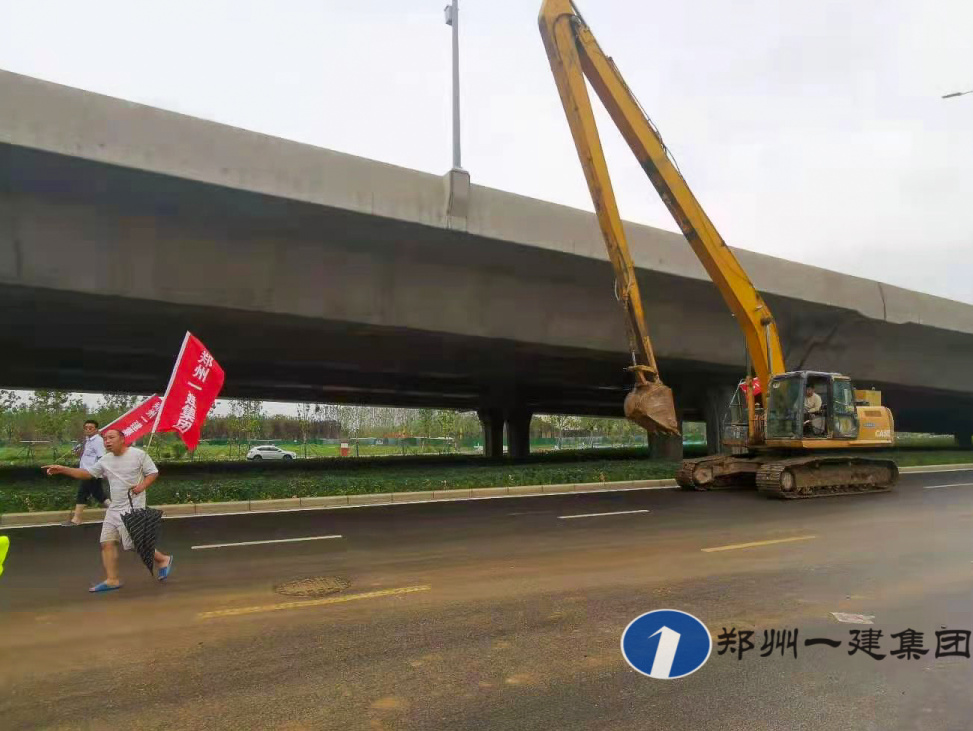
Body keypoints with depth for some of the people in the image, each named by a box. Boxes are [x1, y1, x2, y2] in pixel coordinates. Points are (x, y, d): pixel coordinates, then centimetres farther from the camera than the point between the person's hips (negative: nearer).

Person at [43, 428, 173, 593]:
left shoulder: (138, 454, -10)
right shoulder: (105, 460, 9)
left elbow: (154, 472, -6)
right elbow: (87, 473, 13)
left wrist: (142, 486, -22)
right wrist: (63, 469, 4)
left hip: (133, 508, -7)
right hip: (114, 509, 7)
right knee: (107, 542, 2)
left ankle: (163, 560, 13)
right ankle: (112, 580, 10)